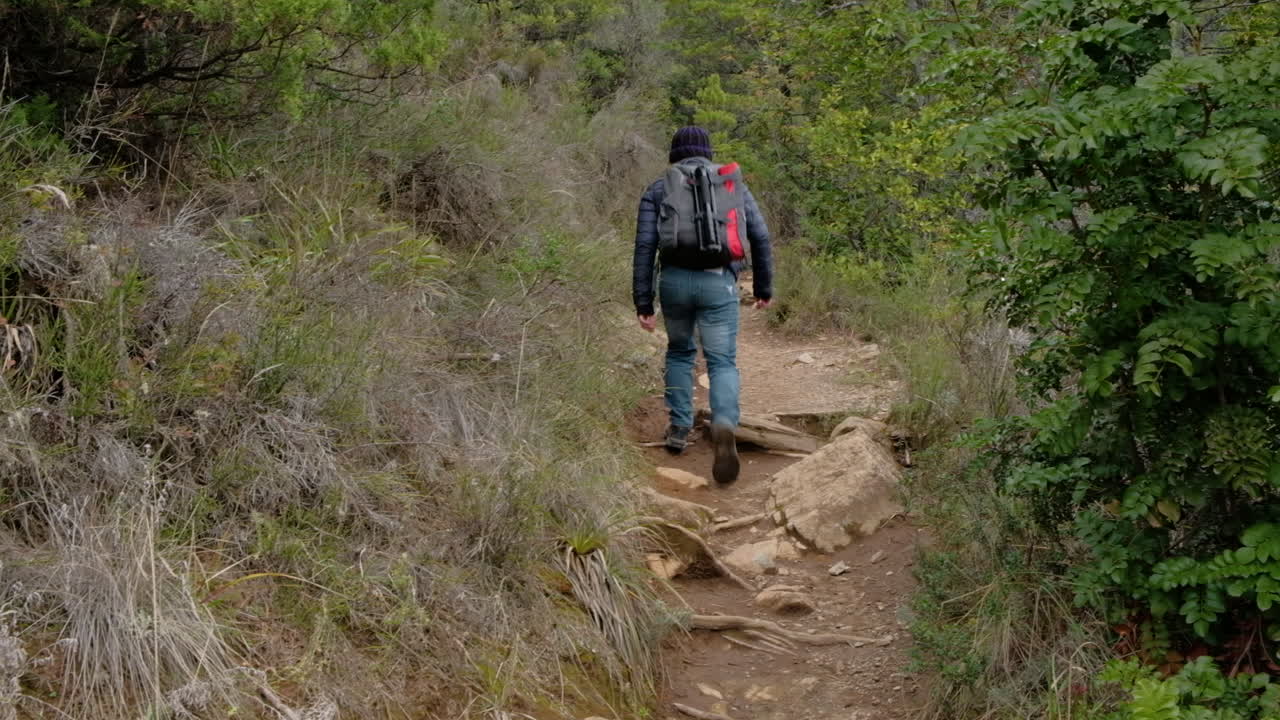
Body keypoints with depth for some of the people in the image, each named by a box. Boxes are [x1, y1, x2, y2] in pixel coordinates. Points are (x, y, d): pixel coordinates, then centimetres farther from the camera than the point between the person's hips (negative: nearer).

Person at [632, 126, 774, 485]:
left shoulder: (657, 189, 9)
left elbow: (645, 246, 0)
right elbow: (760, 236, 6)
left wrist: (643, 302, 1)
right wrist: (764, 286, 16)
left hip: (675, 279, 1)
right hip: (718, 283, -1)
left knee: (679, 351, 25)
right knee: (722, 362, 2)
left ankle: (679, 428, 23)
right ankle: (724, 425, -25)